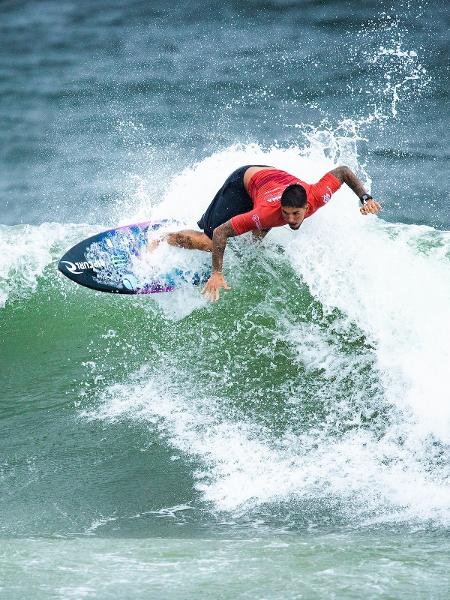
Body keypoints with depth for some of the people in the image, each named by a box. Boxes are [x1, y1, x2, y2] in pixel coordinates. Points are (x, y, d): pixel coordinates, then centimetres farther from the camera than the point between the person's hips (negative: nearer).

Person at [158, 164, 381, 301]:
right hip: (243, 182, -5)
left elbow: (343, 171, -19)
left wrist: (366, 198, -26)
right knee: (209, 243, -9)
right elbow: (220, 233, -39)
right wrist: (216, 274, -40)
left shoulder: (318, 196, -38)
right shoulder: (267, 213, -46)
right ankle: (164, 238, 13)